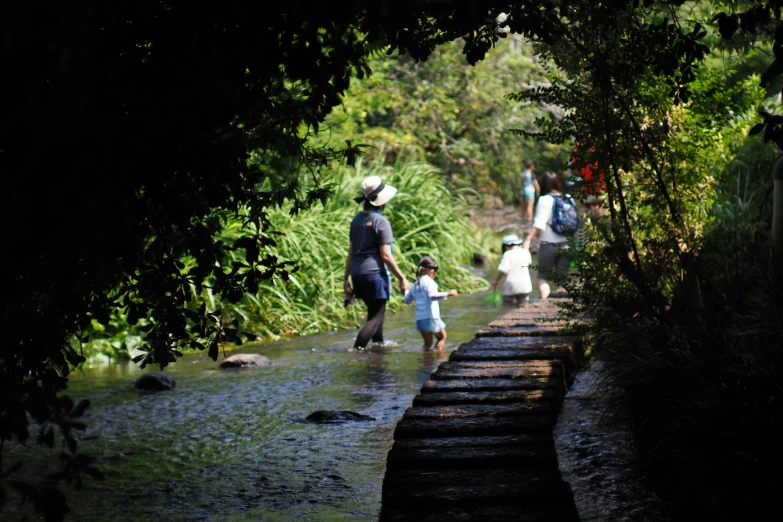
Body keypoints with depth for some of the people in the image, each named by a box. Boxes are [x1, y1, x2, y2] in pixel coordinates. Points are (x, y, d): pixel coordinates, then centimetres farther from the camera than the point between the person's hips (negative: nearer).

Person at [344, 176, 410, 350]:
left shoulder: (357, 220, 12)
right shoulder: (381, 221, -10)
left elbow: (351, 252, 16)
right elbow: (385, 255, -13)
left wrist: (346, 278, 20)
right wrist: (402, 278, -8)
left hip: (357, 274, 8)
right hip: (375, 272, -8)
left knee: (376, 311, 25)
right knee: (375, 317, -5)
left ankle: (378, 343, 34)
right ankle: (357, 349, -18)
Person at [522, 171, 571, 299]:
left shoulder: (545, 200, -9)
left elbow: (539, 224, -15)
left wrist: (528, 239, -13)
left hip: (549, 245, -4)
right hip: (566, 245, 4)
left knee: (543, 277, 5)